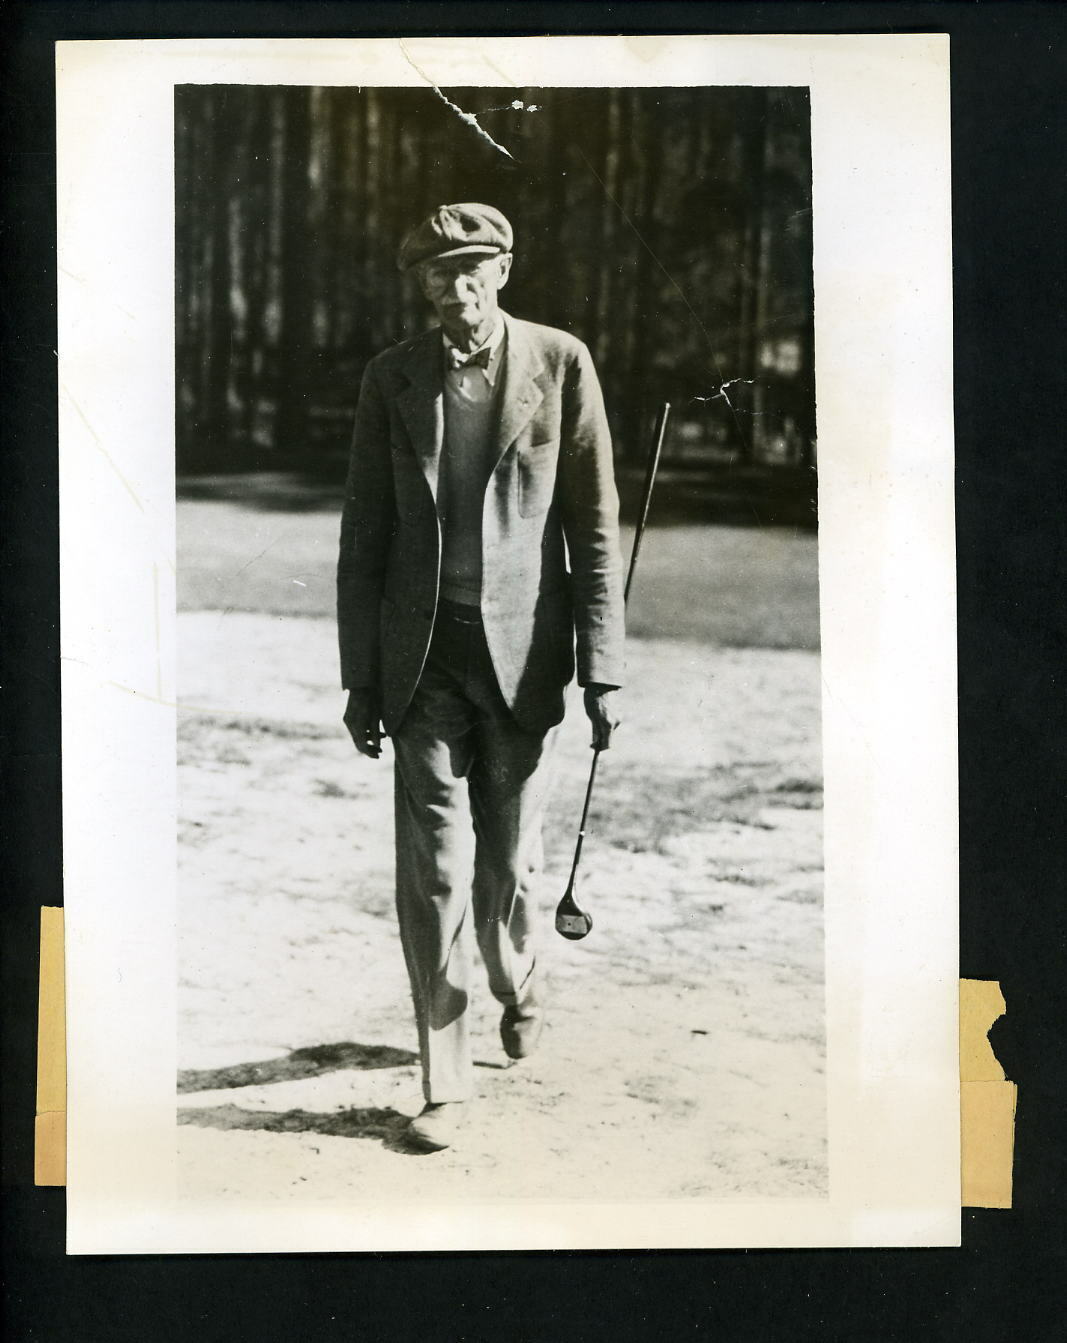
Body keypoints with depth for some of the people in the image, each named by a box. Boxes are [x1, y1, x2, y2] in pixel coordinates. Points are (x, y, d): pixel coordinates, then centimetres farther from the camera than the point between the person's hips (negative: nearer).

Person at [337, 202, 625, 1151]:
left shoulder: (560, 364, -1)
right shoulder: (393, 380, 3)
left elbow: (596, 526, -1)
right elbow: (364, 538, 7)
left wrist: (603, 669, -6)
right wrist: (359, 678, 4)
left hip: (522, 651, -1)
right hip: (424, 656, 1)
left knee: (510, 861, 9)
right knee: (434, 873, -3)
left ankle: (518, 985, 41)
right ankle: (446, 1082, 7)